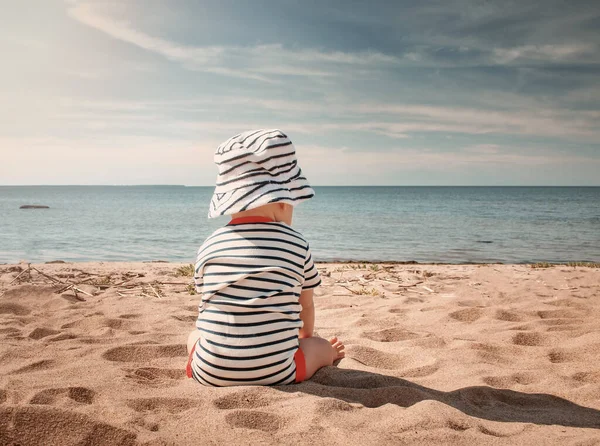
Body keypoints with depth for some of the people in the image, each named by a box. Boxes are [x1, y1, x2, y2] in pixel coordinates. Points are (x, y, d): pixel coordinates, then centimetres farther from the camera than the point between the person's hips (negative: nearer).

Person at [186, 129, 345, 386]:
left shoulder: (209, 246, 4)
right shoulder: (297, 245, 1)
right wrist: (306, 335, 39)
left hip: (209, 373, 2)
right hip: (274, 375, -1)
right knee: (322, 347, 25)